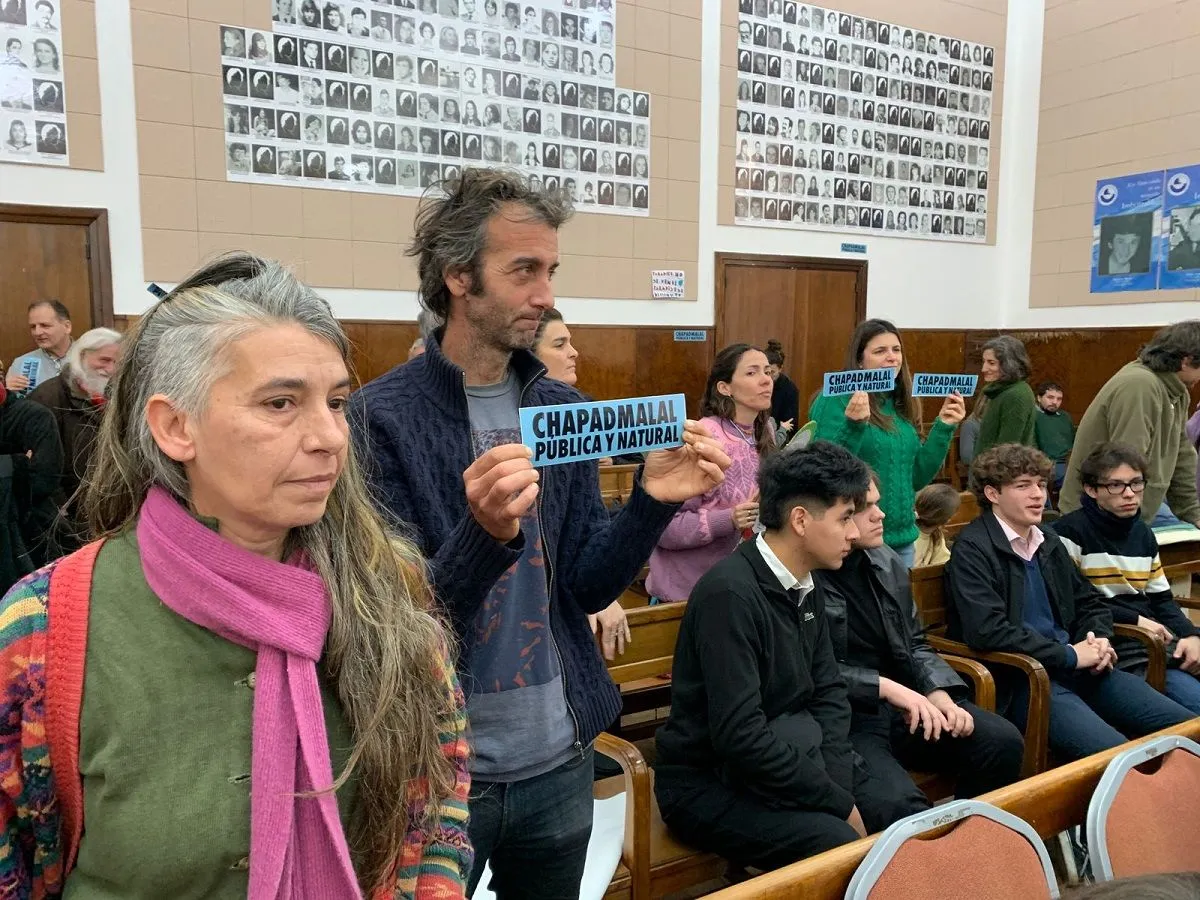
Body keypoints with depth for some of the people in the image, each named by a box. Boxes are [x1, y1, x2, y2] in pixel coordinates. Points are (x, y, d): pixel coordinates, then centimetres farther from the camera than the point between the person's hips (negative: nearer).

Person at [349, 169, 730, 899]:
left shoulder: (565, 411, 1)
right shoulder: (383, 416, -15)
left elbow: (586, 588, 0)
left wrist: (652, 503, -16)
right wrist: (483, 534, -33)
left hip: (559, 761, 5)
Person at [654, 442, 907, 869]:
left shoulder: (807, 588, 4)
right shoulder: (730, 592, -25)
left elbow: (829, 693, 7)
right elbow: (738, 735, -28)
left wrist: (835, 785, -10)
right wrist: (837, 804, -18)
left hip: (791, 759, 8)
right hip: (710, 783, -8)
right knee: (844, 849, -25)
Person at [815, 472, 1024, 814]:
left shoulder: (888, 562, 10)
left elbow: (915, 645, 16)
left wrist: (940, 695, -1)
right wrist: (884, 686, -19)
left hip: (901, 707, 8)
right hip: (841, 721, -7)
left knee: (1003, 741, -7)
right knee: (900, 805, -30)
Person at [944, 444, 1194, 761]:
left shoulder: (1048, 541, 15)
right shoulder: (972, 549, -11)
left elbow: (1091, 602, 25)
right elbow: (988, 631, -21)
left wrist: (1100, 641, 2)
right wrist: (1070, 655, -15)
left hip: (1075, 666, 8)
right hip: (1017, 679, -8)